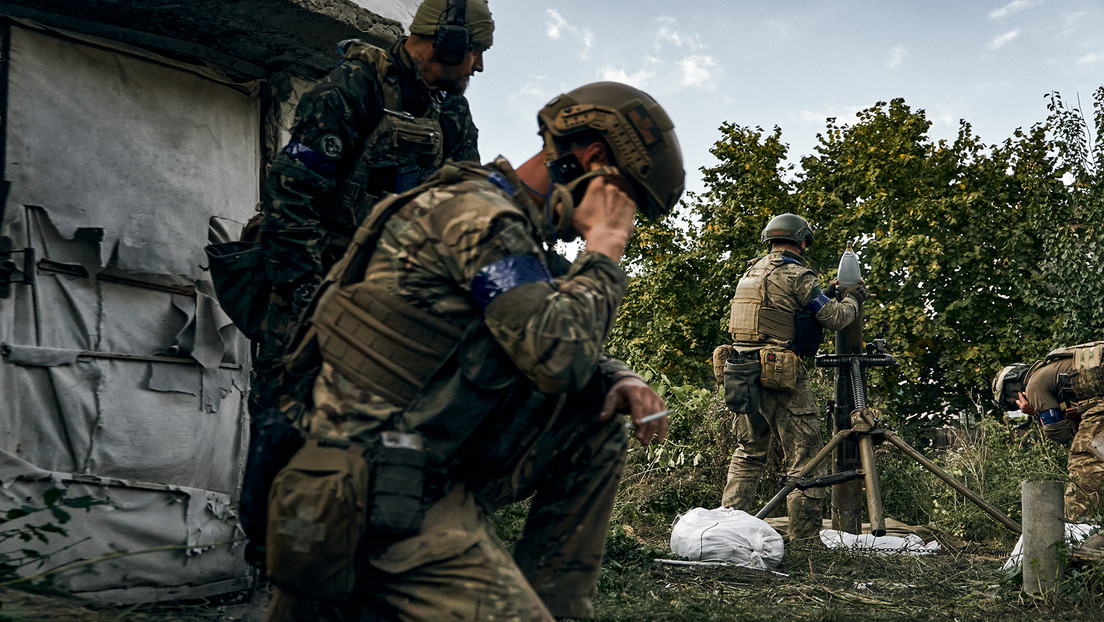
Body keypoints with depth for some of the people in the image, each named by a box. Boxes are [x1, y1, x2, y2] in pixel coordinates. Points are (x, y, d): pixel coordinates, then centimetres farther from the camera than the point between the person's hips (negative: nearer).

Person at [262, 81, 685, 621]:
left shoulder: (519, 231, 17)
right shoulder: (476, 211, -15)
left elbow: (566, 349, 26)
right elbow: (558, 355, -24)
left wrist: (620, 379, 3)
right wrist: (603, 247, -9)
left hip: (433, 468, 10)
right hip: (383, 494, -10)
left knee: (597, 430, 8)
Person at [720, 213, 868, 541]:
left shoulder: (750, 272, 16)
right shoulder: (795, 274, -8)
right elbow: (834, 318, -8)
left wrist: (821, 296, 26)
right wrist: (853, 299, 11)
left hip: (741, 374, 8)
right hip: (781, 377, -7)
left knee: (748, 452, 16)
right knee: (805, 453, -1)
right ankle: (805, 535, -1)